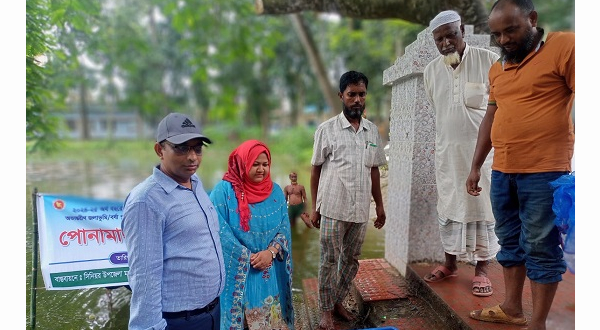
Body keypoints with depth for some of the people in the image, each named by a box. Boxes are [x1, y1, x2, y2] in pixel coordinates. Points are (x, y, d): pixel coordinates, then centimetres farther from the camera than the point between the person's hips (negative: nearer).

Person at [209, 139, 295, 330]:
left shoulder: (275, 192, 3)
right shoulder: (223, 191, -12)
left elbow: (284, 228, 1)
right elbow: (221, 233, -16)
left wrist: (271, 252, -16)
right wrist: (249, 258, -16)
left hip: (271, 273, 4)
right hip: (237, 273, -4)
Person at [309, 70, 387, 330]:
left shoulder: (373, 131, 7)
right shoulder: (327, 129, -4)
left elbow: (374, 171, 13)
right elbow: (315, 170, -1)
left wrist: (379, 205, 13)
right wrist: (314, 207, -4)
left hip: (360, 209, 4)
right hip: (333, 208, -4)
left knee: (351, 259, 14)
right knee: (329, 261, 5)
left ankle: (338, 301, 33)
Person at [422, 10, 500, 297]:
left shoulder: (489, 61, -6)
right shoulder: (431, 71, 4)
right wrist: (448, 139, 15)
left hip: (482, 148, -3)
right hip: (446, 151, 3)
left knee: (482, 207, 3)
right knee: (448, 206, 9)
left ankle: (482, 269, 15)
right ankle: (450, 263, 24)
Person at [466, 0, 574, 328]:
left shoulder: (564, 46, -5)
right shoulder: (496, 69, 14)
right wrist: (475, 166, 17)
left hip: (544, 172, -6)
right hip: (501, 172, 7)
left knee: (540, 248, 2)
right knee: (510, 242, 14)